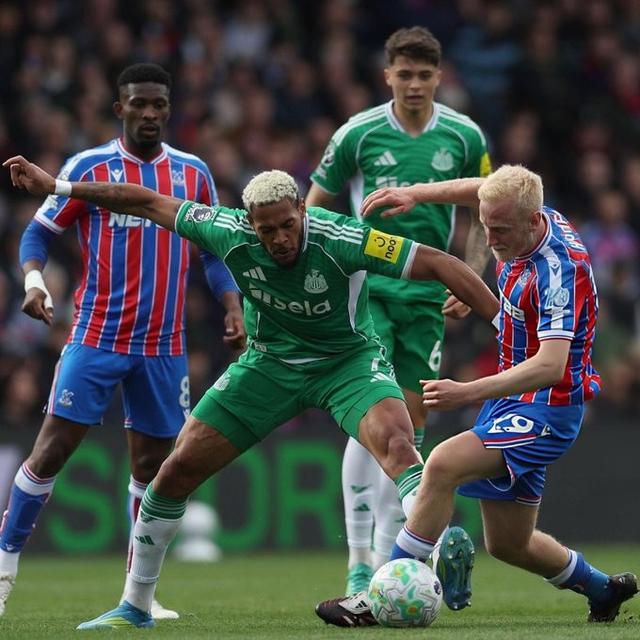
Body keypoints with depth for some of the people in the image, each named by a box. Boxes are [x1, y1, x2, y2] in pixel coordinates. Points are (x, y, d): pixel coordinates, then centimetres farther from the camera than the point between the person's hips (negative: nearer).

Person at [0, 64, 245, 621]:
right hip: (96, 338, -3)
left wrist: (233, 304, -1)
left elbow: (213, 250, 14)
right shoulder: (88, 167, -1)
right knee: (53, 449, -9)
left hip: (164, 345, 3)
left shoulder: (193, 173, 9)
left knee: (152, 464, 6)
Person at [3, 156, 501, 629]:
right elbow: (150, 204, -7)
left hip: (348, 359, -3)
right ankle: (136, 605, 13)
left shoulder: (338, 238, -31)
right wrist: (56, 186, -3)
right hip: (271, 362, 3)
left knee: (395, 441, -34)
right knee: (179, 468, -1)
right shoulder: (231, 234, -20)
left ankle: (442, 563, -36)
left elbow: (437, 263, -29)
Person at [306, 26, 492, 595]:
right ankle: (359, 559, -13)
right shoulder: (358, 134, -5)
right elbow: (315, 206, 7)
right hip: (365, 287, -3)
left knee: (411, 419, 4)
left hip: (428, 293, 3)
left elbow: (479, 215, 13)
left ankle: (388, 554, 14)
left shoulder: (465, 137, 1)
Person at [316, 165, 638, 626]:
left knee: (442, 466, -27)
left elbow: (550, 365, -35)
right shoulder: (535, 220, -1)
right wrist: (416, 193, 8)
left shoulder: (559, 269, -25)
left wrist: (469, 392, -41)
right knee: (508, 544, 15)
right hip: (513, 403, 9)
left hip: (545, 410, -9)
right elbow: (480, 189, 22)